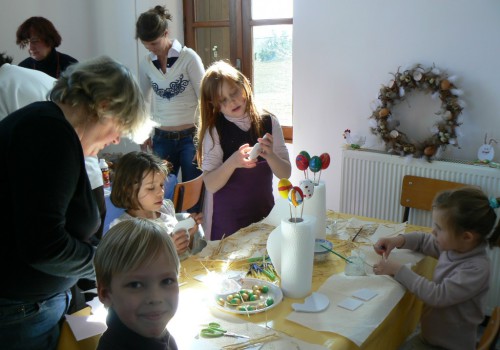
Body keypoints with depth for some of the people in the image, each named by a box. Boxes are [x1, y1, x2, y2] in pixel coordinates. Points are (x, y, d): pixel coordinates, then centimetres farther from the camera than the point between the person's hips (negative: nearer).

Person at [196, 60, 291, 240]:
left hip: (265, 215, 2)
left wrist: (270, 155, -23)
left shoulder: (269, 122, -3)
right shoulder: (214, 131, -9)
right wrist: (232, 162, -30)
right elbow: (210, 185, -14)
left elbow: (285, 174, -4)